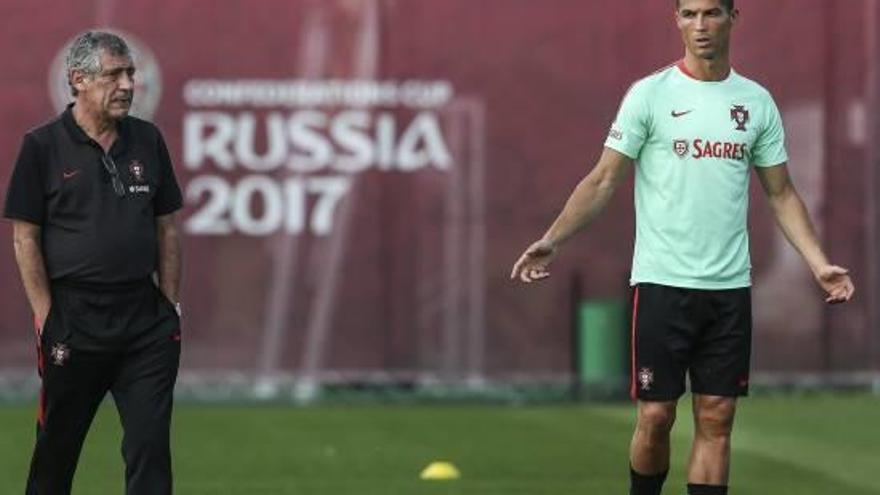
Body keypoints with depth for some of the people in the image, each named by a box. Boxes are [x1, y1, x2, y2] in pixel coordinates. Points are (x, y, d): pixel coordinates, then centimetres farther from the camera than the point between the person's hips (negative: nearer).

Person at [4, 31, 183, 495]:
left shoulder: (147, 140, 9)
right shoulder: (43, 146, -3)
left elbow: (166, 229, 13)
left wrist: (170, 304, 6)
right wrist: (46, 318, -9)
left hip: (145, 318, 3)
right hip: (74, 319, -3)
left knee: (150, 447, -2)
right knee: (56, 447, 8)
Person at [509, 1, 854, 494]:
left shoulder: (757, 102, 8)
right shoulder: (650, 94, -2)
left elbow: (782, 193, 13)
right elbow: (603, 181, -3)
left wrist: (820, 264, 2)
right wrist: (552, 240, -15)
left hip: (730, 287, 3)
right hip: (662, 282, -3)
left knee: (717, 418, 2)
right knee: (656, 416, -2)